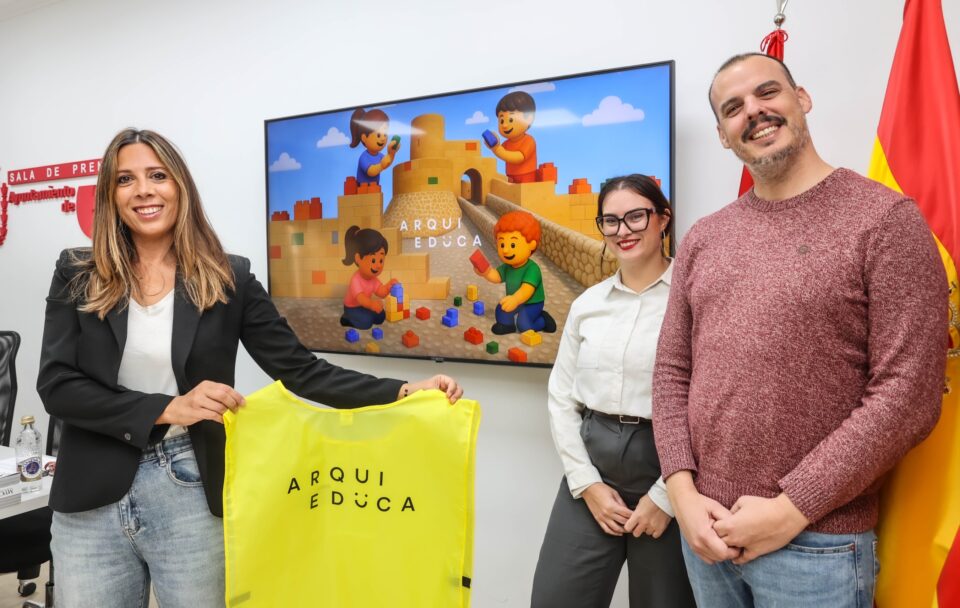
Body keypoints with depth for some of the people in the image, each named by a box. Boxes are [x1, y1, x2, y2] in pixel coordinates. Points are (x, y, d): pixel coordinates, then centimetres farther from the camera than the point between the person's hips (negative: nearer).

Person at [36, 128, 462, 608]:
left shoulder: (228, 279, -2)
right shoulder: (77, 274, 1)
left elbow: (300, 371, -5)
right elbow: (55, 384, -5)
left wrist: (403, 392, -18)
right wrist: (167, 408, -19)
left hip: (191, 497, -1)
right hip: (91, 500, 2)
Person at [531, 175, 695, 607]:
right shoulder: (587, 304, 7)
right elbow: (561, 399, 9)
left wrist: (667, 495, -11)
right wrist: (587, 483, 0)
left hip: (665, 468, -4)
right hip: (590, 466, 4)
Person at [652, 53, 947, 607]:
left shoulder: (885, 219, -8)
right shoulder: (703, 239, 6)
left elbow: (908, 396, -13)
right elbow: (672, 372, 6)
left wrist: (792, 508, -15)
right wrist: (683, 491, -5)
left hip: (817, 544, -4)